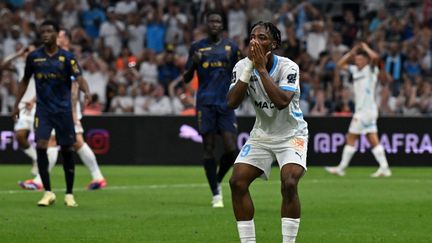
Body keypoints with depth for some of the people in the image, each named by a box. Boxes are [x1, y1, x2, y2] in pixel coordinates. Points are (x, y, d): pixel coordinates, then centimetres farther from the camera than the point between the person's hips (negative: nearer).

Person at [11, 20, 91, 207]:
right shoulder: (34, 57, 4)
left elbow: (79, 78, -15)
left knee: (67, 150, 2)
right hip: (43, 109, 1)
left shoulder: (66, 57, -3)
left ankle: (69, 194, 15)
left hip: (63, 109, -1)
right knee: (41, 146, -14)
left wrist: (86, 91, -35)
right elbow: (25, 81, 15)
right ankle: (48, 193, -6)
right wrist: (16, 104, 13)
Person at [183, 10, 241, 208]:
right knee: (209, 149, -4)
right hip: (205, 104, -1)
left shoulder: (231, 47, 9)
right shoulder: (197, 47, 6)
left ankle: (218, 181, 19)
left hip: (226, 103, 1)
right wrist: (193, 63, -11)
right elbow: (186, 79, 8)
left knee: (231, 149, -8)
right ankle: (216, 194, 4)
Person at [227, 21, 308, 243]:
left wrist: (261, 69, -33)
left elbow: (282, 102, -36)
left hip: (291, 134, -4)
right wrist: (249, 67, -26)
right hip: (261, 135, 4)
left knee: (289, 183, -25)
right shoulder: (242, 66, -8)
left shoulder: (288, 67, -20)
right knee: (237, 182, -10)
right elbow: (232, 102, -20)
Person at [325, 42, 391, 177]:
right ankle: (384, 168, -3)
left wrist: (365, 47, -9)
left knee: (351, 138, -3)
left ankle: (341, 168, 2)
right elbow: (340, 65, 24)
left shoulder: (371, 70, -6)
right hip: (361, 110, 8)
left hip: (367, 109, -8)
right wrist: (351, 52, 14)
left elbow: (375, 57, -25)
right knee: (373, 140, 2)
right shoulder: (355, 70, 16)